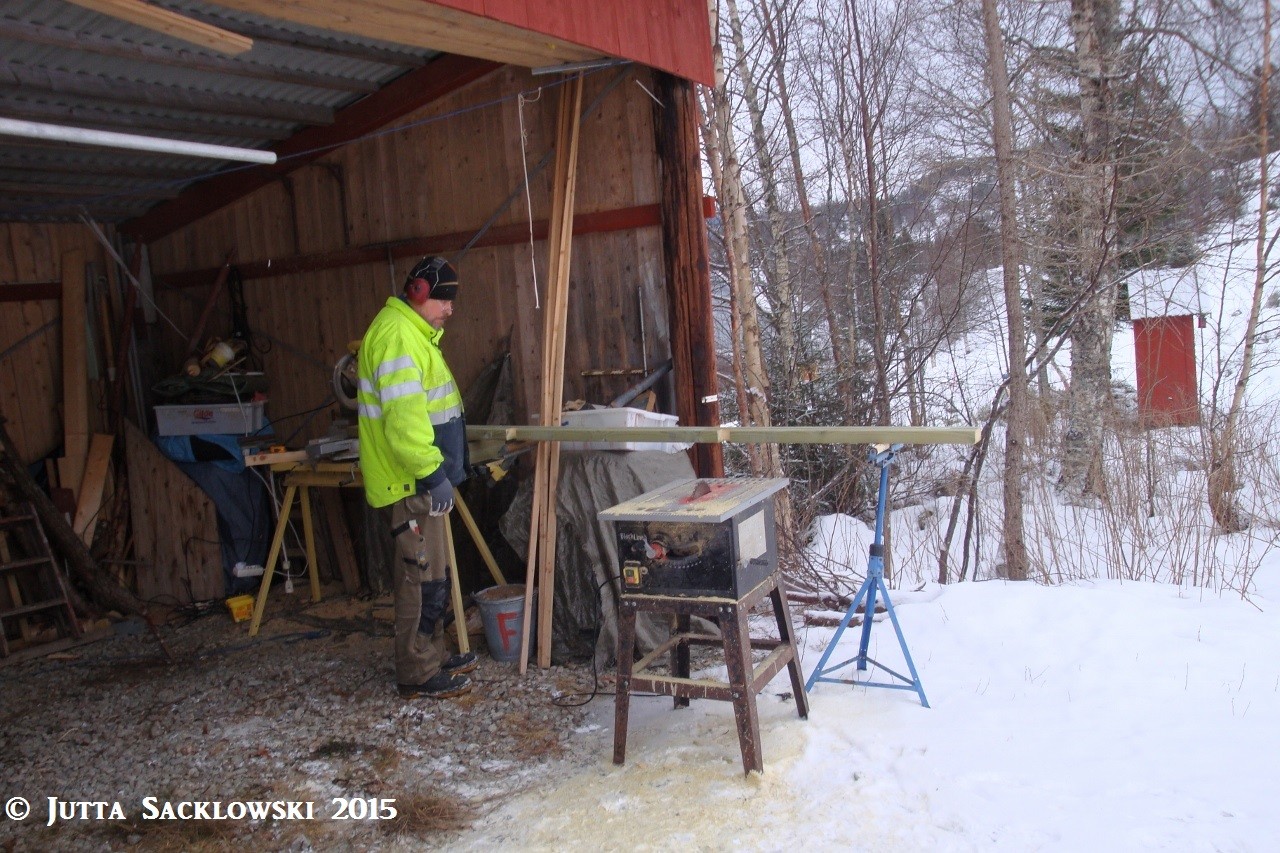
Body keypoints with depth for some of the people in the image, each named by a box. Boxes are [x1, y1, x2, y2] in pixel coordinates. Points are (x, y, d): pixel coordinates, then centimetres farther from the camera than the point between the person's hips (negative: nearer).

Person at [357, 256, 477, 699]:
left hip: (420, 480, 11)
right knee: (422, 576, -4)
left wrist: (445, 467, 25)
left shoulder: (415, 333, 18)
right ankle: (418, 674, 5)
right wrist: (432, 472, -26)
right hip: (410, 483, -11)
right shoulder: (396, 335, -18)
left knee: (433, 574, 18)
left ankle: (433, 655, 30)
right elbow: (403, 417, -27)